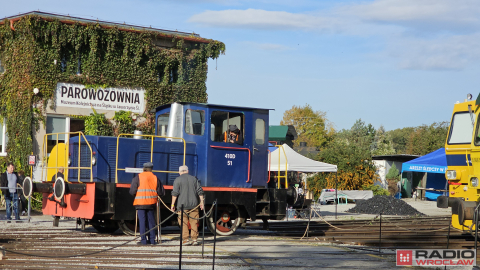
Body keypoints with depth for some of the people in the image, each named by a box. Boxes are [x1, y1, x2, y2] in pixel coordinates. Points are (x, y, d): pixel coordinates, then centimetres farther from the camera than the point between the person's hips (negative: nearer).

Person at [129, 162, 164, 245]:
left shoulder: (138, 177, -2)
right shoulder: (155, 178, 7)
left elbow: (132, 191, -7)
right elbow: (161, 193, 5)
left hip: (141, 203, -3)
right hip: (151, 203, 3)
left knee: (142, 222, -1)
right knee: (151, 221, 10)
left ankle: (144, 240, -3)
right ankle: (152, 240, 11)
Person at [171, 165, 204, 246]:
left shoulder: (177, 180, 0)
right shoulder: (194, 179, 11)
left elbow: (175, 193, -8)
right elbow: (200, 191, 8)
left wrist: (172, 204, -5)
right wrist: (201, 202, 11)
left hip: (182, 205, -3)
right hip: (194, 204, 3)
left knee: (183, 222, 0)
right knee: (194, 222, 6)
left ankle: (185, 239, -4)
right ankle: (194, 239, 4)